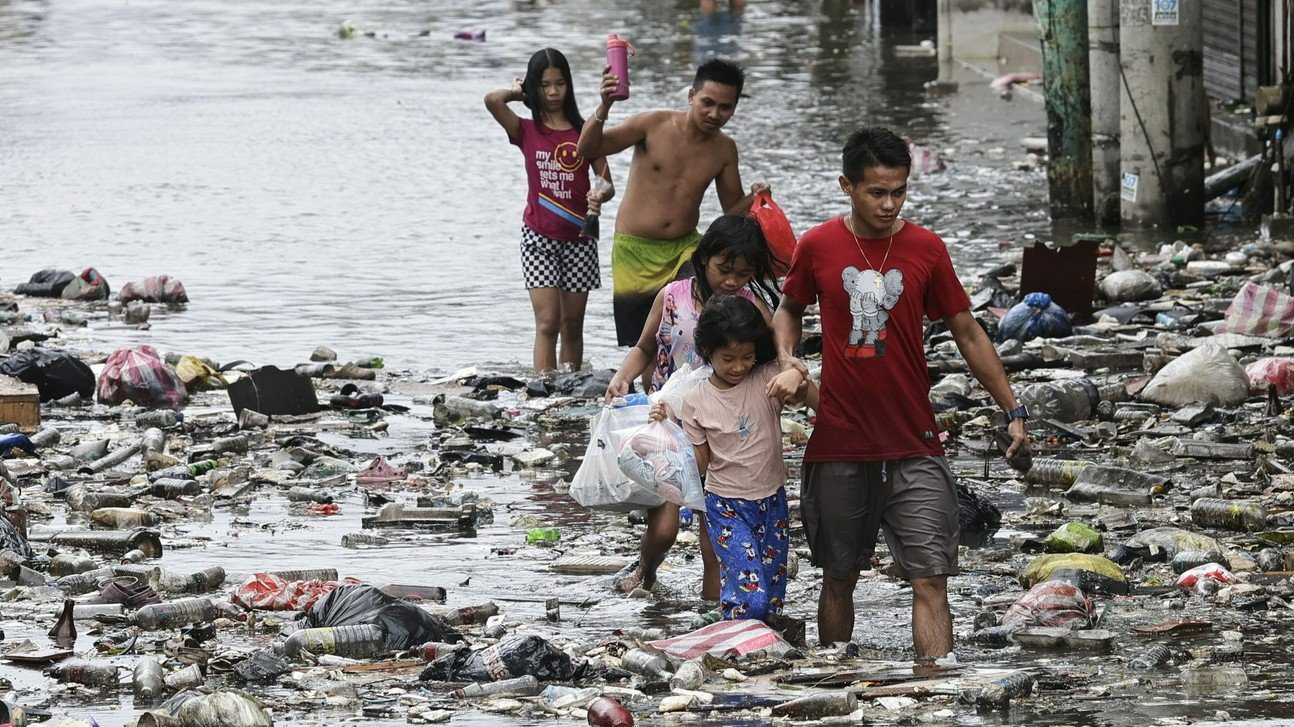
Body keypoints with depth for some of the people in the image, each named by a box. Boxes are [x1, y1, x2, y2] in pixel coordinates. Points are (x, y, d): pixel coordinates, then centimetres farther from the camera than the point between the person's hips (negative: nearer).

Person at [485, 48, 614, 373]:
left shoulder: (585, 133, 4)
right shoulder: (527, 131, 0)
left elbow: (607, 184, 3)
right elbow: (492, 100, -17)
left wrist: (600, 196, -19)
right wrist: (517, 92, 2)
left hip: (578, 237, 2)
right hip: (539, 236, -2)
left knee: (572, 324, 8)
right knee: (548, 322, -12)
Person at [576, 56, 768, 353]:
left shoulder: (725, 149, 2)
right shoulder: (654, 125, -9)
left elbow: (732, 208, 12)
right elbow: (588, 148, -13)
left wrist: (754, 199, -11)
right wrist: (604, 108, -32)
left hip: (683, 248, 2)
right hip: (634, 251, -2)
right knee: (641, 345, 0)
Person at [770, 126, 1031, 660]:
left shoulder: (926, 249, 0)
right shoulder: (818, 247, 0)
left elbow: (968, 334, 7)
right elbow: (789, 309, 19)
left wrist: (1013, 410, 4)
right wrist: (786, 357, -2)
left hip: (914, 449, -1)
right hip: (838, 447, 1)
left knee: (931, 580, -9)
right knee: (839, 578, 12)